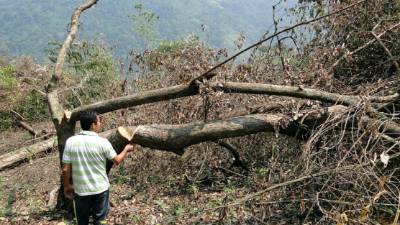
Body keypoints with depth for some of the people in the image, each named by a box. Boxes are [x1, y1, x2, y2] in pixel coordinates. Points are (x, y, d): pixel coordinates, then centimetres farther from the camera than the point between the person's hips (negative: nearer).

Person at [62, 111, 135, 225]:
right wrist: (126, 149, 18)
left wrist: (67, 186, 10)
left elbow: (65, 169, -6)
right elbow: (117, 160, 0)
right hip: (100, 189, -2)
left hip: (80, 190, 2)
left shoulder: (70, 141, -10)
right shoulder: (102, 142, -14)